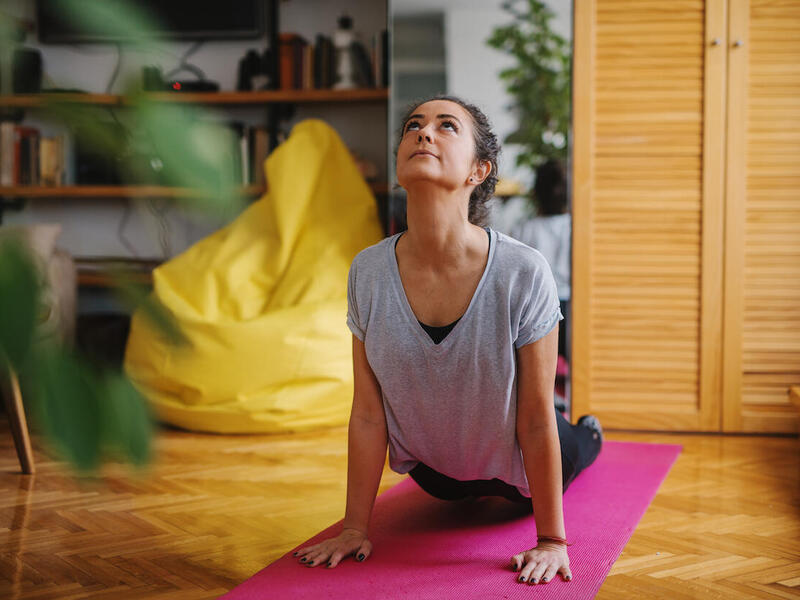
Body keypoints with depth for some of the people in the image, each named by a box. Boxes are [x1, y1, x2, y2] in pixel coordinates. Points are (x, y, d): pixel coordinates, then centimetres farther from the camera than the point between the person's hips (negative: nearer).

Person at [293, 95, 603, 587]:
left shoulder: (524, 274, -34)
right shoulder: (368, 273, -25)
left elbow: (536, 420, -25)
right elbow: (368, 414, -15)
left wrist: (552, 540, -18)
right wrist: (356, 528, -9)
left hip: (512, 463, -2)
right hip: (433, 469, 3)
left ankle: (589, 435, 61)